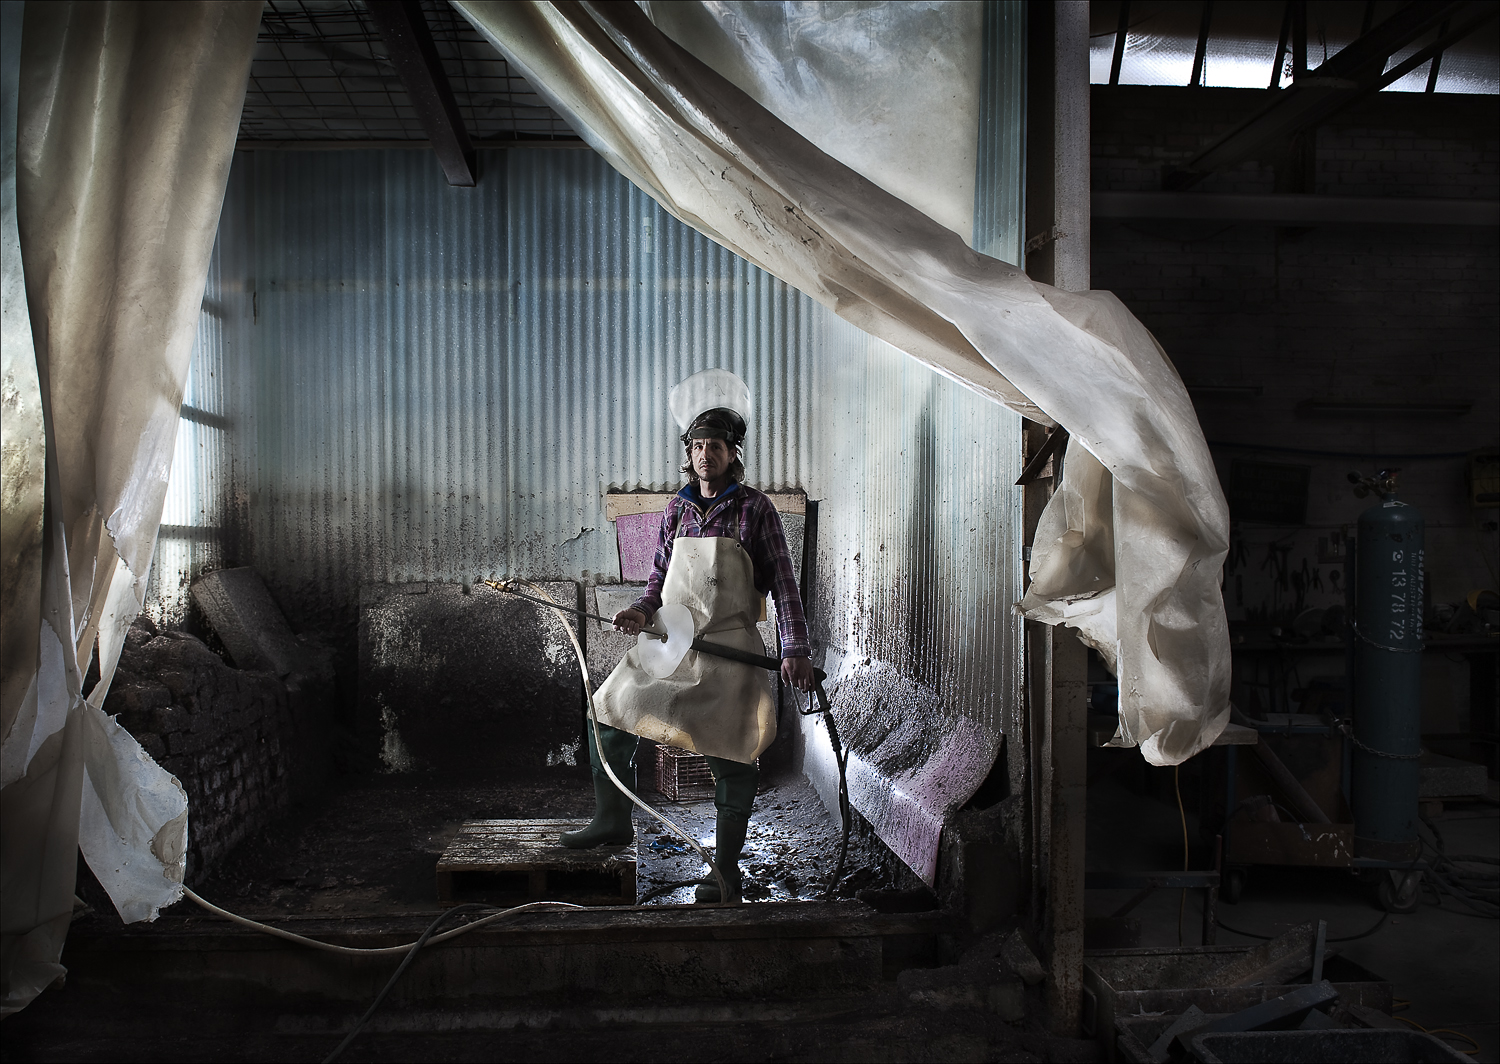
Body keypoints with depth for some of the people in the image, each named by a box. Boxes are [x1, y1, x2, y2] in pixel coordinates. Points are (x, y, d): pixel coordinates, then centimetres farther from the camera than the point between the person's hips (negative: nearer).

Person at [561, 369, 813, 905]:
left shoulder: (755, 508, -5)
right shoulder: (678, 508, 9)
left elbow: (783, 583, -6)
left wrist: (796, 649, -13)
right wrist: (643, 610, -2)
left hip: (728, 649, -5)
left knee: (730, 754, 0)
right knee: (609, 715, 4)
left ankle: (726, 867, 16)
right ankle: (612, 821, 25)